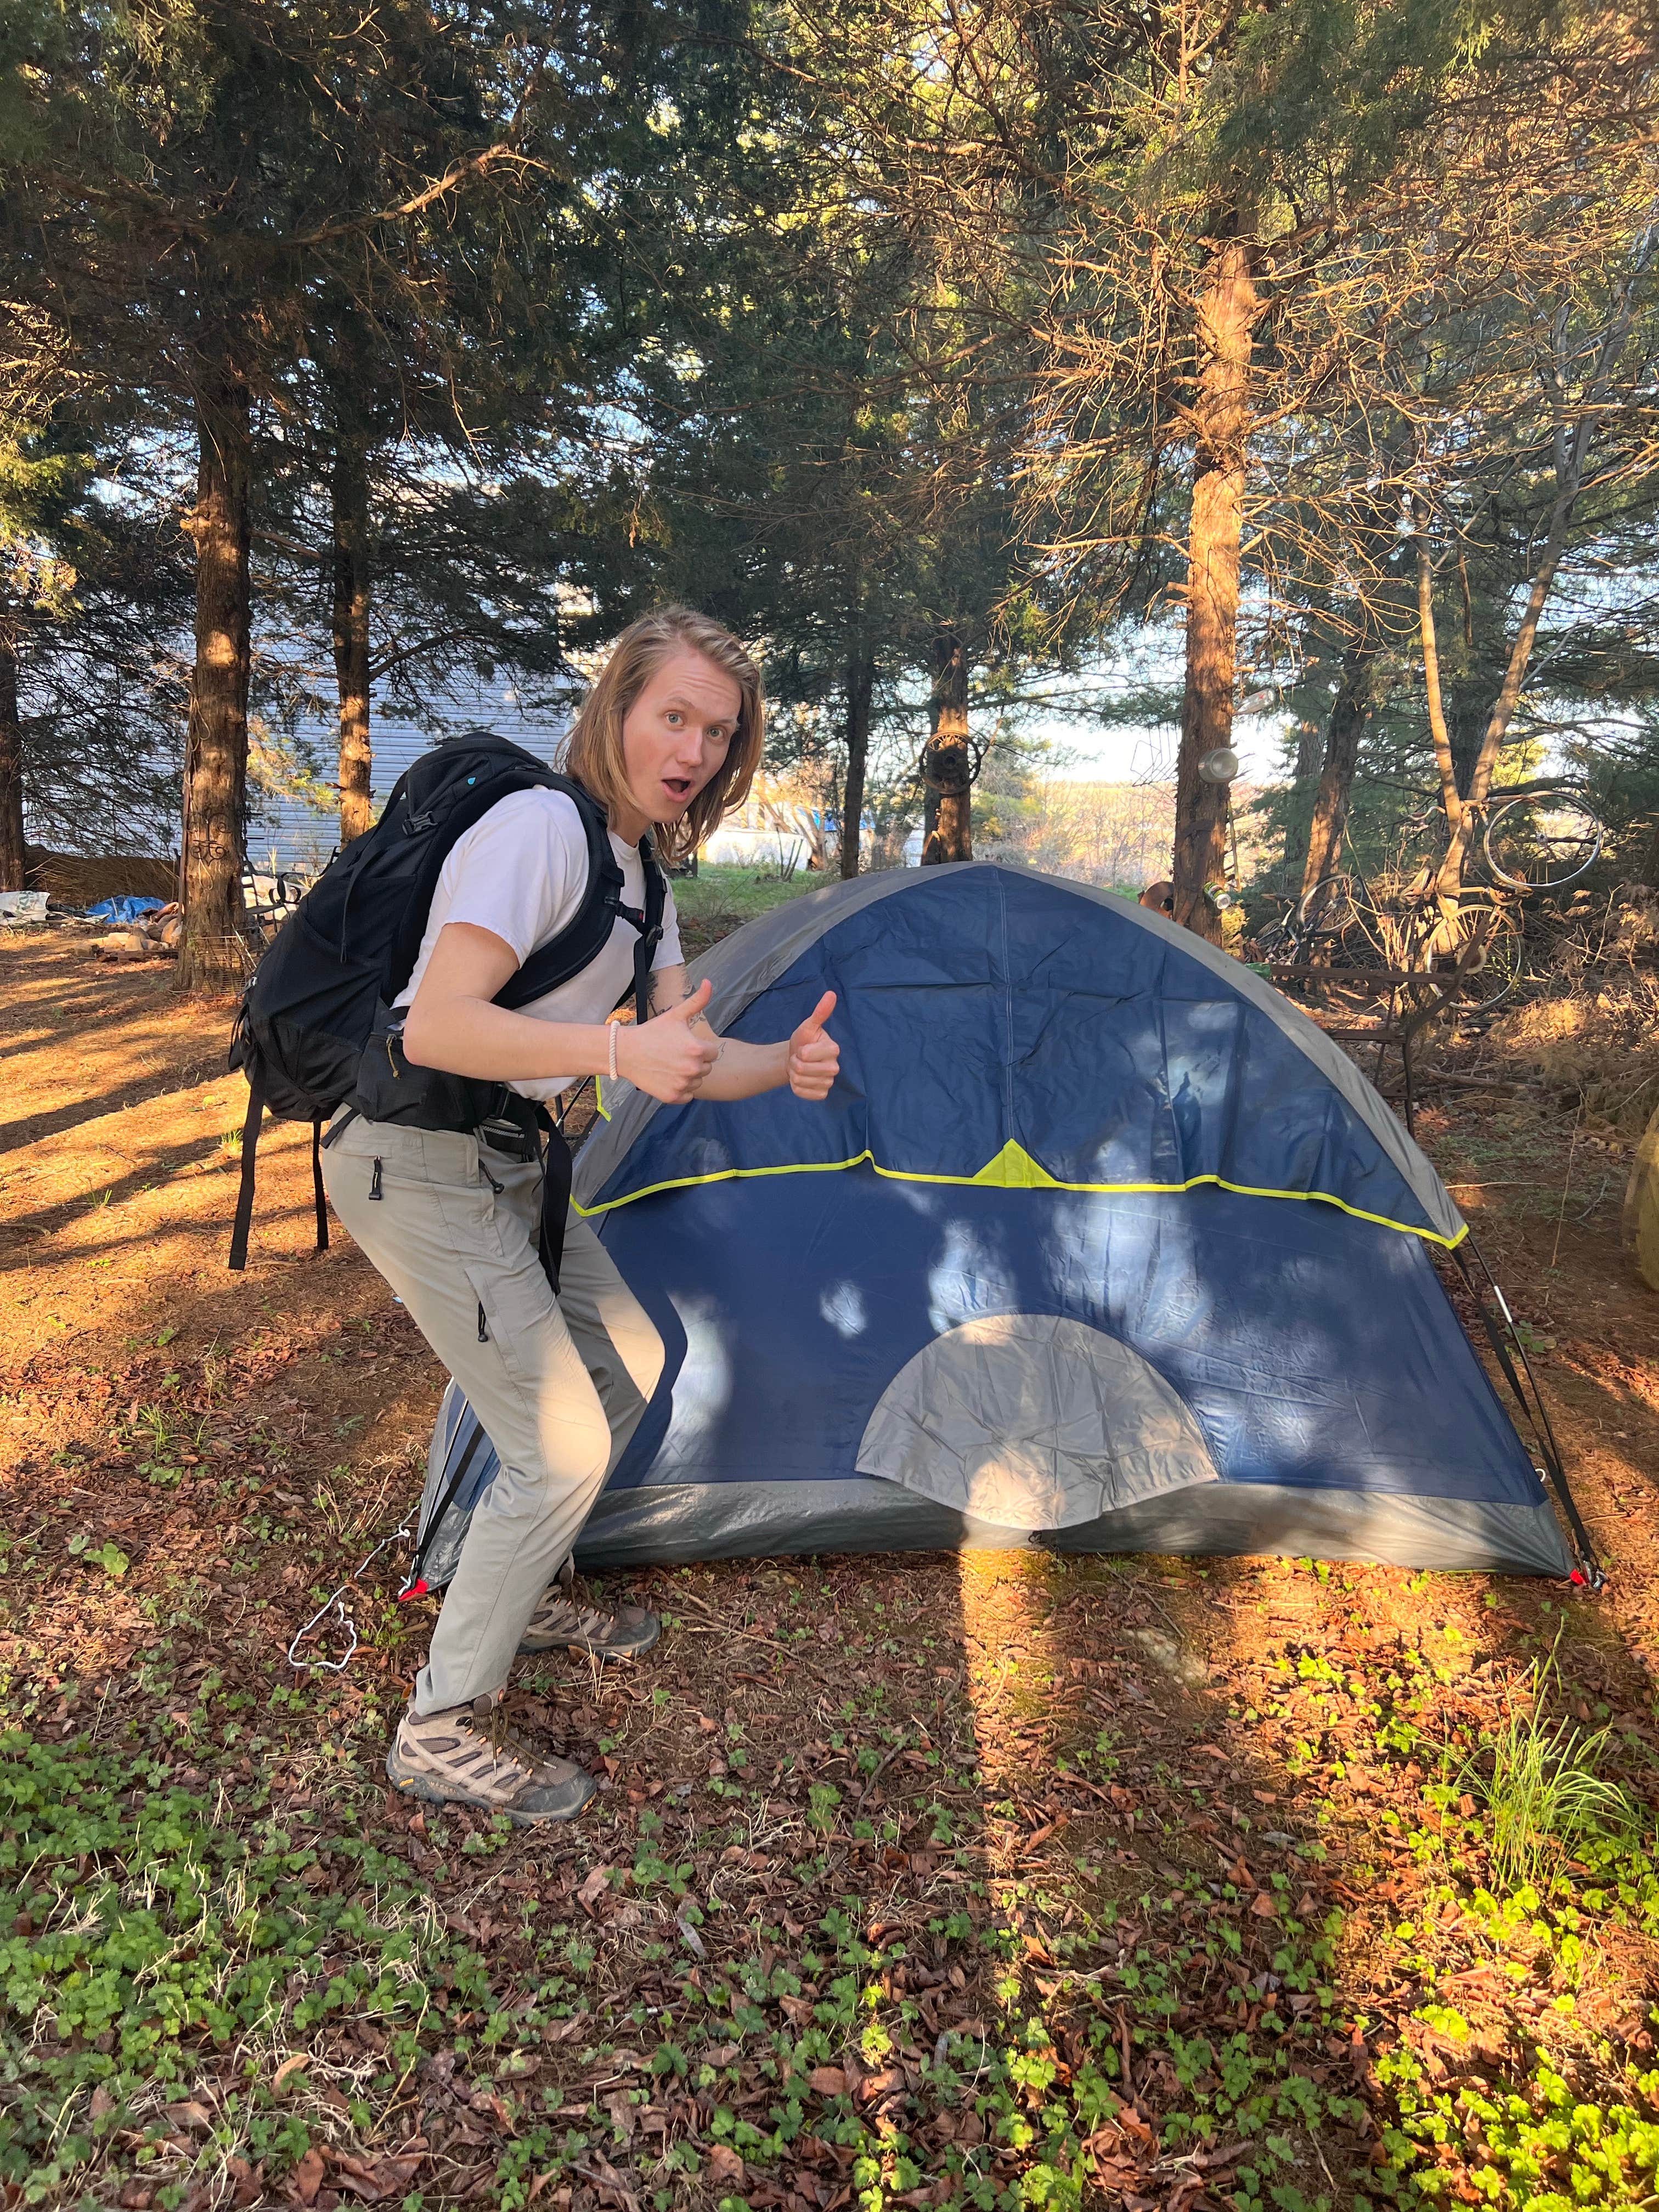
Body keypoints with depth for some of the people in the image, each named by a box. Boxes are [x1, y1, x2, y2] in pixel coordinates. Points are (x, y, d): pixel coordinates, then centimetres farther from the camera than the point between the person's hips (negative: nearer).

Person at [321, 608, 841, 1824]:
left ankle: (525, 1592, 37)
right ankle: (444, 1730, 11)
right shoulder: (539, 826, -20)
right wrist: (619, 1051, -39)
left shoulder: (641, 869, 9)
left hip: (508, 1164, 10)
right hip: (419, 1166, -10)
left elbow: (684, 1058, 8)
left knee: (627, 1361, 19)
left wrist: (785, 1064, -12)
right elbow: (437, 1028, -30)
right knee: (562, 1447, -8)